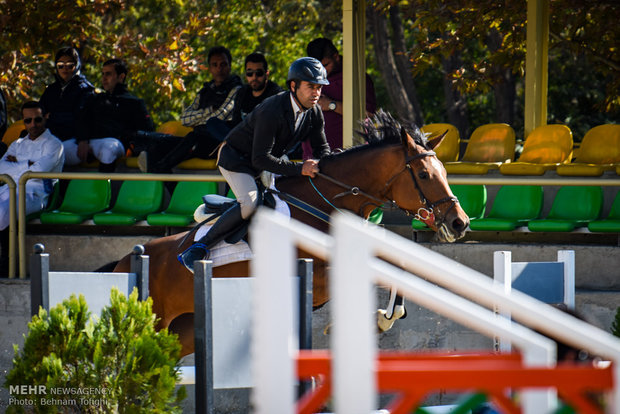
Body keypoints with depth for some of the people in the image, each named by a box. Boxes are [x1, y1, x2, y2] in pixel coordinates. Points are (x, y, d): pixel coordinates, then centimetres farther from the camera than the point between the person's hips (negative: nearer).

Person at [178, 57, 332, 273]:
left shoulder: (314, 113, -8)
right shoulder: (272, 111, -33)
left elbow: (322, 148, 5)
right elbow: (260, 158, -34)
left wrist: (322, 166, -20)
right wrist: (299, 169, -39)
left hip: (267, 160, 9)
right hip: (236, 158, -9)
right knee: (249, 203, -30)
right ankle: (198, 250, -27)